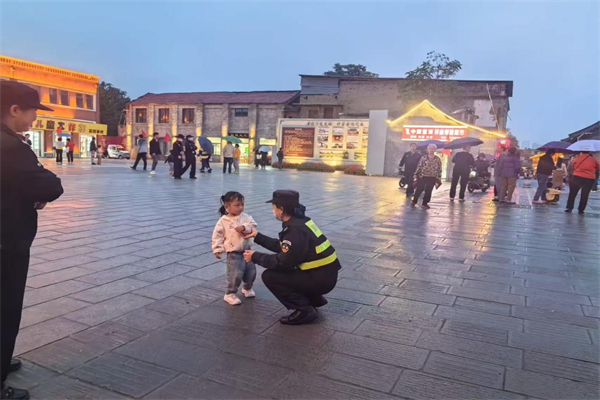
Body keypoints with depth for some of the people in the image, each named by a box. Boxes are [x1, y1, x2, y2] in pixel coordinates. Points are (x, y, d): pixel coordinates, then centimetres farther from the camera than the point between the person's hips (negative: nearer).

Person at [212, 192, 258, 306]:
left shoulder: (246, 217, 1)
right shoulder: (223, 221, -7)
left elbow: (253, 226, -8)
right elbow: (217, 235, -4)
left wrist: (244, 228, -27)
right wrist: (218, 250, -8)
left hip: (247, 251, 4)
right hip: (233, 253, -4)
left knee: (251, 272, 12)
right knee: (236, 275, -11)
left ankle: (247, 288, 39)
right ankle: (230, 294, 8)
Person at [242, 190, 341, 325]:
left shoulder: (295, 230, -22)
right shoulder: (299, 221, 7)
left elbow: (282, 262, -19)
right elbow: (282, 246, 17)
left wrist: (255, 257, -6)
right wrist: (258, 236, 21)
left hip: (320, 279, -9)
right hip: (325, 274, 9)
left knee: (269, 276, -9)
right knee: (280, 270, 24)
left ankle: (304, 309, -6)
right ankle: (315, 299, 23)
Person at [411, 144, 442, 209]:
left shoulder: (438, 159, 2)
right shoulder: (423, 157, -1)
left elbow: (439, 169, 5)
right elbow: (419, 166, 0)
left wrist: (439, 178, 3)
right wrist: (416, 174, -3)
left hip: (432, 178, 1)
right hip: (422, 177, -1)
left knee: (428, 191, 5)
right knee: (419, 190, 2)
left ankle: (425, 203, 16)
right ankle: (414, 202, 16)